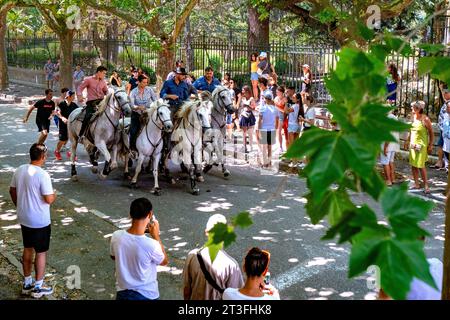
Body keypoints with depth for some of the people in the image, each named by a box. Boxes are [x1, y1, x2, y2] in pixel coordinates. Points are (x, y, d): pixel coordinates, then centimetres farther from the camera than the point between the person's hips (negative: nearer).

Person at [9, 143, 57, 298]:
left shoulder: (19, 170, -1)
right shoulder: (43, 175, -23)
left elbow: (12, 191, 10)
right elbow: (49, 199, -22)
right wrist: (55, 195, 0)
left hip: (24, 219, 7)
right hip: (40, 221, -7)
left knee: (28, 249, 19)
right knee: (41, 252, 7)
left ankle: (27, 283, 30)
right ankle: (38, 287, 16)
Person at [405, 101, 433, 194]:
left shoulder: (425, 119, -13)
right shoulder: (413, 117, 6)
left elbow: (431, 133, -7)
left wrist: (430, 145, -8)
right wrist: (407, 140, 18)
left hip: (421, 145, -6)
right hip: (413, 144, 7)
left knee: (420, 165, -8)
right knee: (413, 165, 8)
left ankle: (426, 185, 4)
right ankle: (416, 184, 17)